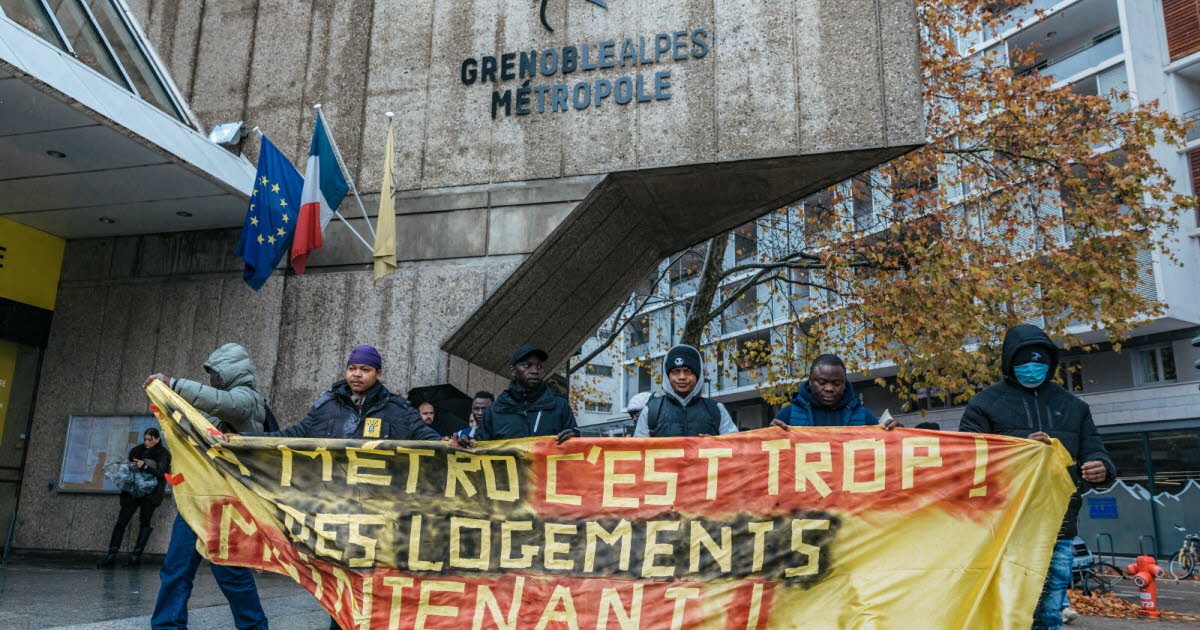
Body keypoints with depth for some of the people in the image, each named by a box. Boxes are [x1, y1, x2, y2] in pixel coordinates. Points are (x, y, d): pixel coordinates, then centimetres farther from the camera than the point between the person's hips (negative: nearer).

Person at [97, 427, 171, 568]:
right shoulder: (137, 450, 11)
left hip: (150, 493, -4)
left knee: (144, 522, -8)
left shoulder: (163, 454, -1)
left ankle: (136, 555, -4)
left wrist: (144, 467, -25)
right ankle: (111, 554, -2)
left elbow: (161, 473, -13)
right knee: (121, 521, -3)